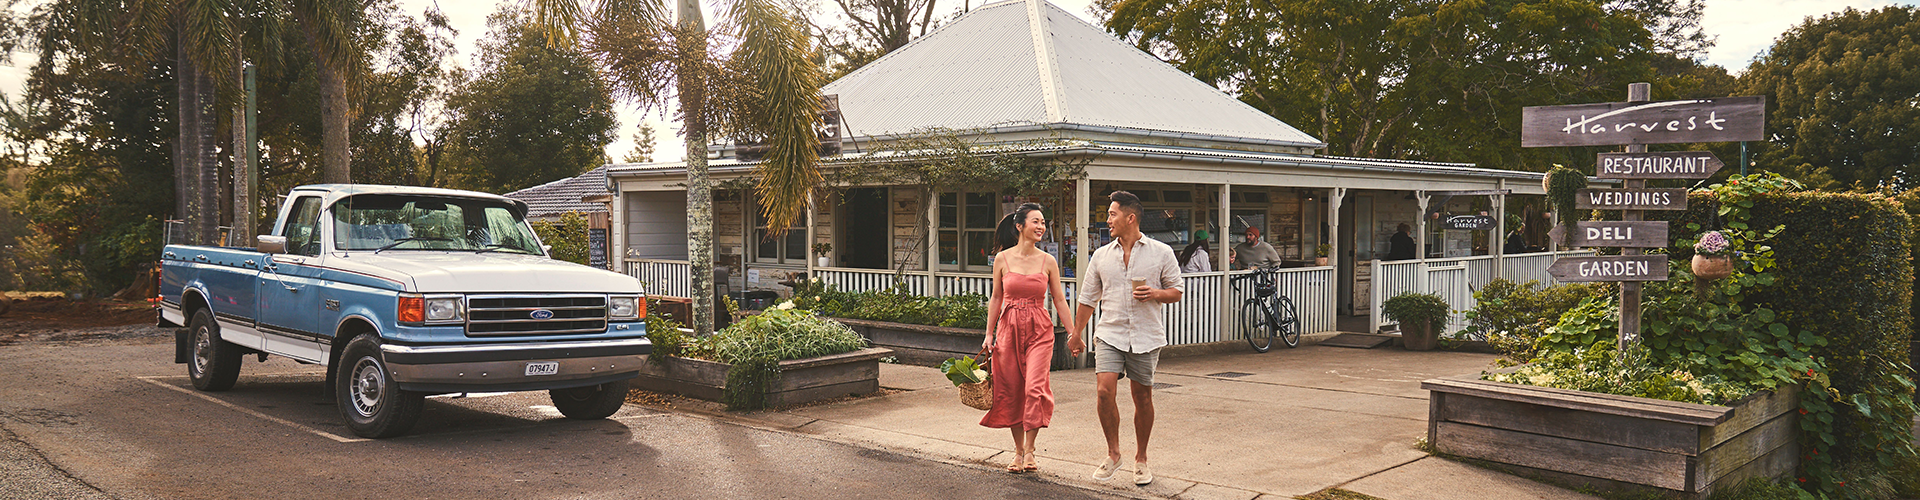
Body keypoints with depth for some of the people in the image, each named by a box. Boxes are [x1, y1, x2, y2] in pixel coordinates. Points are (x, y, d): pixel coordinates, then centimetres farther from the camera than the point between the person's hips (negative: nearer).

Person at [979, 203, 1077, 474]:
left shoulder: (1048, 262, 2)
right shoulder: (1002, 259, 1)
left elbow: (1059, 300, 7)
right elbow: (996, 299, 7)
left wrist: (1073, 333, 3)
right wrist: (989, 334, 6)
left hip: (1039, 330, -1)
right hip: (1009, 329, 1)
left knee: (1035, 388, -13)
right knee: (1012, 391, 4)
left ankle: (1030, 449, 2)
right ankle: (1018, 450, 19)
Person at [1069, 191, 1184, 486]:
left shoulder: (1161, 253, 1)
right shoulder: (1101, 256, 8)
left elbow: (1178, 291, 7)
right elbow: (1088, 298, 15)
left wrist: (1156, 293, -14)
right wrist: (1076, 335, 16)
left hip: (1146, 337, -1)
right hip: (1110, 334, 1)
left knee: (1142, 397, 5)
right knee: (1104, 390, -14)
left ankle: (1141, 459, 22)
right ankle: (1113, 454, 4)